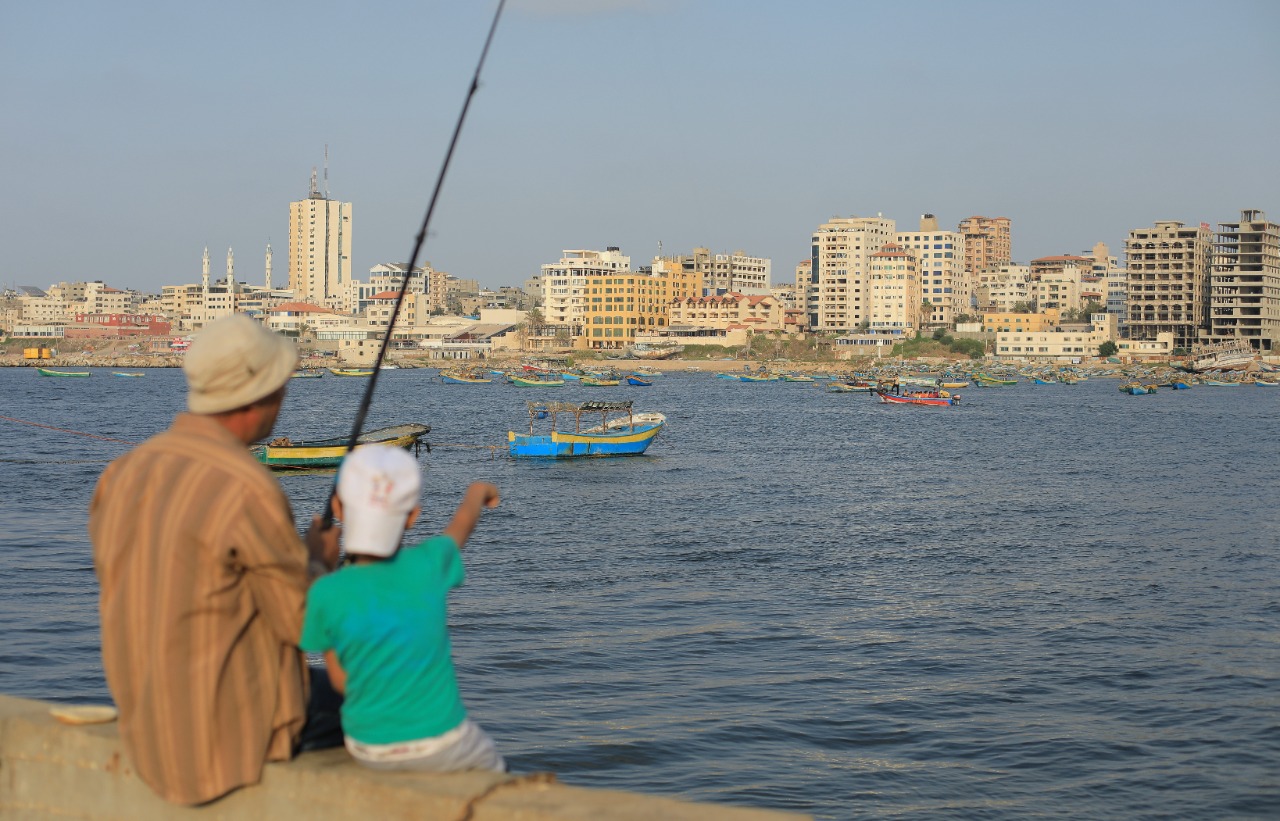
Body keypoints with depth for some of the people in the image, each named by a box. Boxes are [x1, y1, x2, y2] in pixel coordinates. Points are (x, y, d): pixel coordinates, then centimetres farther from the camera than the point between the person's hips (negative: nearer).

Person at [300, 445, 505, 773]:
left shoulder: (325, 594, -15)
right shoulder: (428, 564, -13)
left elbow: (341, 681, -4)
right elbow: (461, 524, 11)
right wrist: (476, 493, 32)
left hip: (368, 749, 1)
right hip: (440, 744, -1)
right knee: (494, 770, 30)